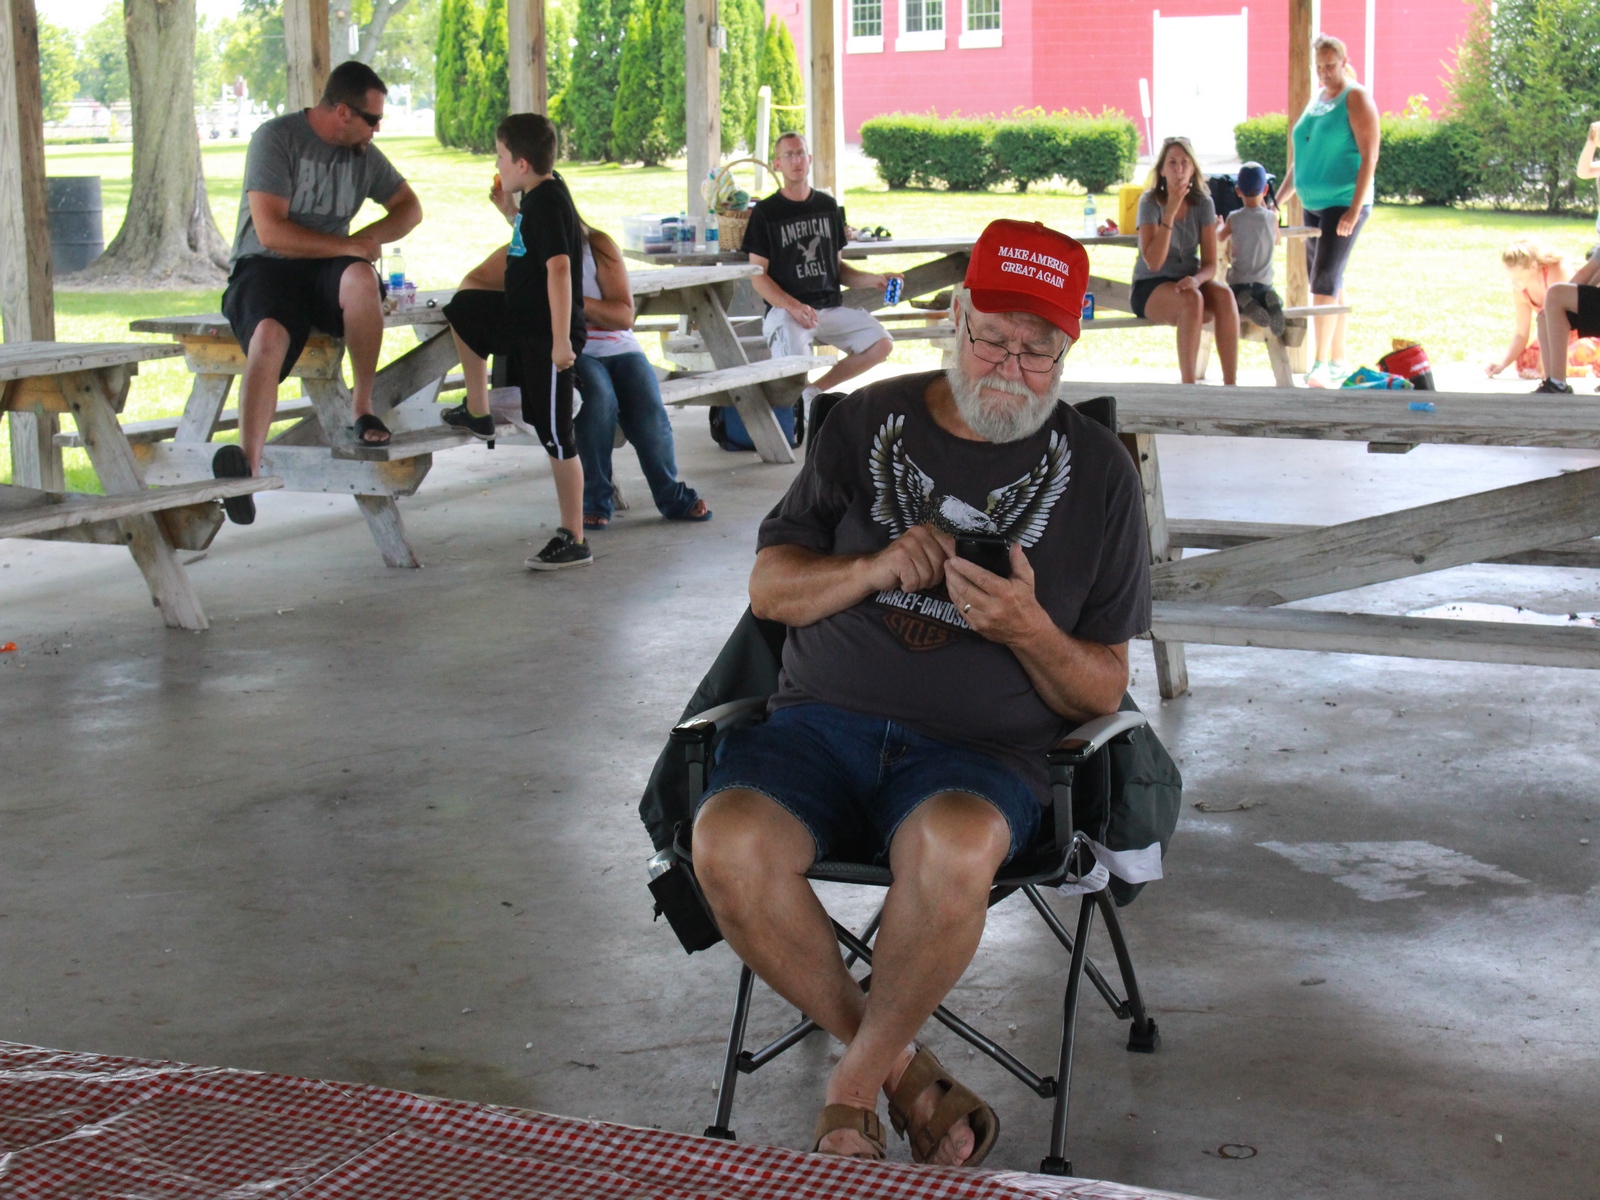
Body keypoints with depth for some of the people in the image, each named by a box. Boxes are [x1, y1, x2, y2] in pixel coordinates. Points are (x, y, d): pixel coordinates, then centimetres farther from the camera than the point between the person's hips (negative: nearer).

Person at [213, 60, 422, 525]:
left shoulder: (362, 152, 10)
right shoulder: (276, 138, -8)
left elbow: (409, 207, 22)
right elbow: (271, 232, -16)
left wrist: (370, 237, 0)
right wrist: (350, 246, -13)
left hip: (325, 271, 4)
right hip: (264, 267, -4)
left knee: (360, 277, -34)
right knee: (269, 335, -37)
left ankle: (363, 404, -17)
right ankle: (249, 462, -52)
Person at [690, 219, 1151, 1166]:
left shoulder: (1095, 474, 7)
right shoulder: (870, 423, 12)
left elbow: (1103, 691, 7)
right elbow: (770, 588, 12)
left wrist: (1029, 632, -15)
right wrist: (874, 568, -7)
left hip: (981, 751, -2)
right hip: (825, 721, 2)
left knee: (953, 851, -38)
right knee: (727, 843, -30)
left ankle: (854, 1086, -10)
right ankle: (902, 1066, -7)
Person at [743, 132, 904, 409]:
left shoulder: (828, 206, 15)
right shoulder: (765, 212, 1)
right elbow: (759, 276, -4)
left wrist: (875, 280, 3)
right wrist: (793, 306, -20)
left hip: (831, 306, 5)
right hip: (785, 310, -5)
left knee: (882, 343, -16)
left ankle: (815, 390, -2)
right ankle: (805, 397, 4)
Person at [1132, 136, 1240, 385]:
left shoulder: (1203, 203, 1)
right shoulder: (1150, 202, -10)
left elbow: (1210, 263, -2)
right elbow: (1153, 262, -21)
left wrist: (1196, 279, -26)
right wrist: (1170, 212, -25)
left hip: (1187, 282, 4)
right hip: (1150, 289, -4)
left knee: (1224, 296, -29)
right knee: (1191, 299, -36)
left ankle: (1231, 384, -30)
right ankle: (1188, 385, -35)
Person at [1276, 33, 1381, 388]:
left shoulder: (1356, 99, -7)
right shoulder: (1316, 100, 16)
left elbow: (1370, 155, -13)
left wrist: (1355, 209, -21)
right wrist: (1277, 201, 17)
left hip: (1344, 202, -8)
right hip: (1314, 203, 8)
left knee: (1325, 279, -15)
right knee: (1330, 282, 11)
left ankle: (1321, 363, -16)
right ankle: (1339, 360, 18)